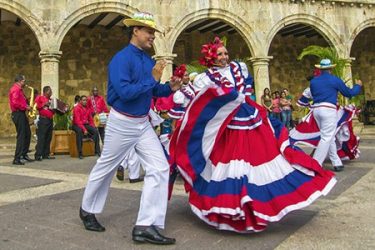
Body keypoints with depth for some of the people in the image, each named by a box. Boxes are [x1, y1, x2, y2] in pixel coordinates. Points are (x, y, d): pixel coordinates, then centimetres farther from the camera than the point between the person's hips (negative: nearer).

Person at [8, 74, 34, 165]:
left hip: (21, 114, 11)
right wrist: (25, 107, -17)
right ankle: (17, 159, -7)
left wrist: (27, 102, 6)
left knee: (27, 134, 16)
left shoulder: (19, 89, 19)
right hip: (18, 114, -11)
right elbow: (15, 103, -25)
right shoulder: (15, 89, -14)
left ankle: (24, 154, 26)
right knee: (21, 136, -10)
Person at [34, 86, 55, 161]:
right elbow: (36, 105, -10)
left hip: (50, 120, 7)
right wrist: (44, 104, -17)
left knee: (48, 138, 7)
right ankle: (38, 155, -11)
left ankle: (46, 154, 12)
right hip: (43, 120, -7)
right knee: (41, 138, -11)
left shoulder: (50, 100, 22)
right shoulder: (40, 98, 3)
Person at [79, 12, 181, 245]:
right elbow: (125, 92, -30)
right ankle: (87, 210, 38)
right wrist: (153, 79, -25)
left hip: (143, 123, 7)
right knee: (105, 168, 12)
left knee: (160, 168, -5)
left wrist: (170, 88, -5)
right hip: (121, 123, -7)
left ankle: (146, 225, 0)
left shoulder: (149, 60, 6)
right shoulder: (121, 59, -17)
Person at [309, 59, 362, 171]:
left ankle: (337, 163, 18)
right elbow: (349, 93, 10)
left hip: (316, 109, 6)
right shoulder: (335, 80, -1)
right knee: (326, 138, -4)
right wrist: (358, 85, 28)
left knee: (329, 137, 14)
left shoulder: (313, 81, 11)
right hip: (328, 109, -6)